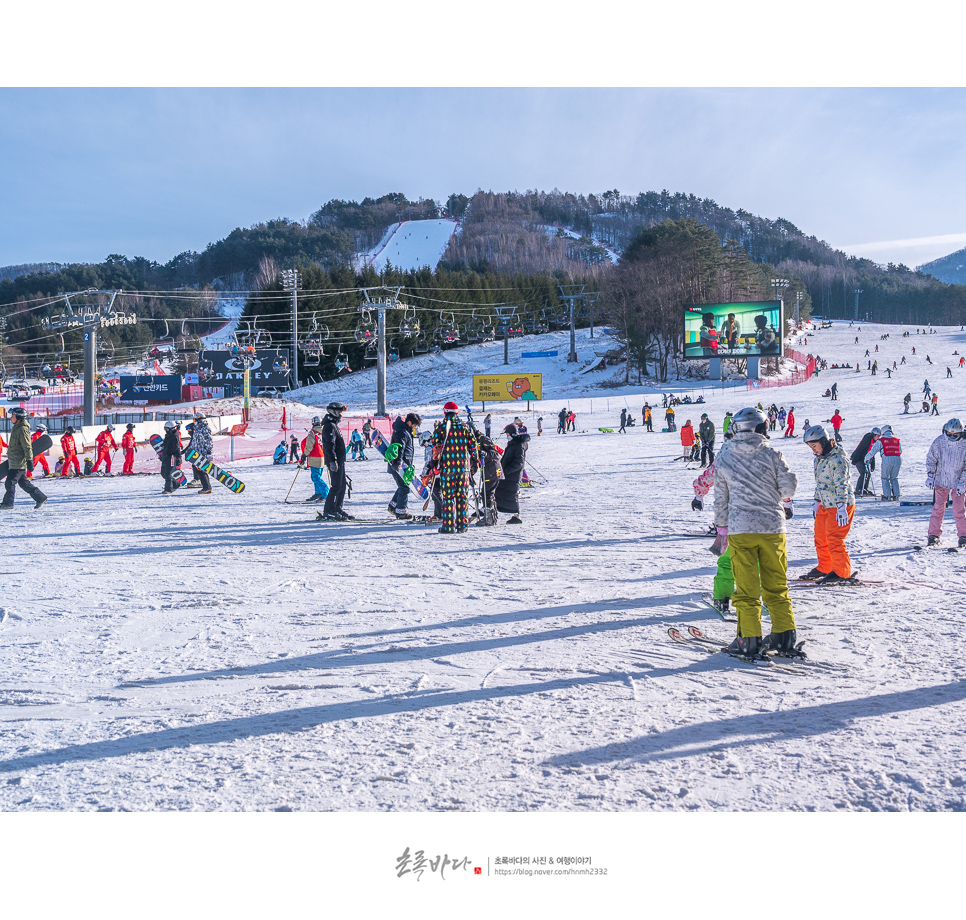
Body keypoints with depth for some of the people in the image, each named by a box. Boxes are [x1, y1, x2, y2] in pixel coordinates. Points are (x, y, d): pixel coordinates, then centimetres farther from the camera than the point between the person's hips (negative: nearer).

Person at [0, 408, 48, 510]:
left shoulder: (23, 429, -17)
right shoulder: (16, 428, 14)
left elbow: (27, 447, -20)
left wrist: (29, 461, -23)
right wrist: (10, 456, 29)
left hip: (18, 463, -10)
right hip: (14, 462, 10)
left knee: (10, 482, -5)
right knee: (23, 482, 12)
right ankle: (40, 497, 16)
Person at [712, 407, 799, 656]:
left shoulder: (723, 460, 3)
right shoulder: (772, 455, -1)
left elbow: (720, 499, 9)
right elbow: (789, 485, -7)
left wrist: (721, 529, 18)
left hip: (740, 529, 0)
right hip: (772, 527, 0)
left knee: (746, 588, 4)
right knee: (776, 586, 11)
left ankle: (749, 641, 4)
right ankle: (785, 637, 14)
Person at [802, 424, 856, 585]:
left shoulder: (837, 458, -18)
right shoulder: (820, 458, 11)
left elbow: (842, 484, -23)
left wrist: (841, 507, -28)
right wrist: (817, 501, 24)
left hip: (840, 505, -10)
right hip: (825, 505, 10)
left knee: (834, 539, -8)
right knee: (820, 538, 15)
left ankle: (842, 573, 1)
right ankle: (824, 568, 29)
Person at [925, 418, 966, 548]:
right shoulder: (938, 442, -9)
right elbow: (930, 459, 3)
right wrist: (930, 476, -4)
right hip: (941, 481, 1)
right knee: (938, 508, 3)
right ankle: (934, 535, 10)